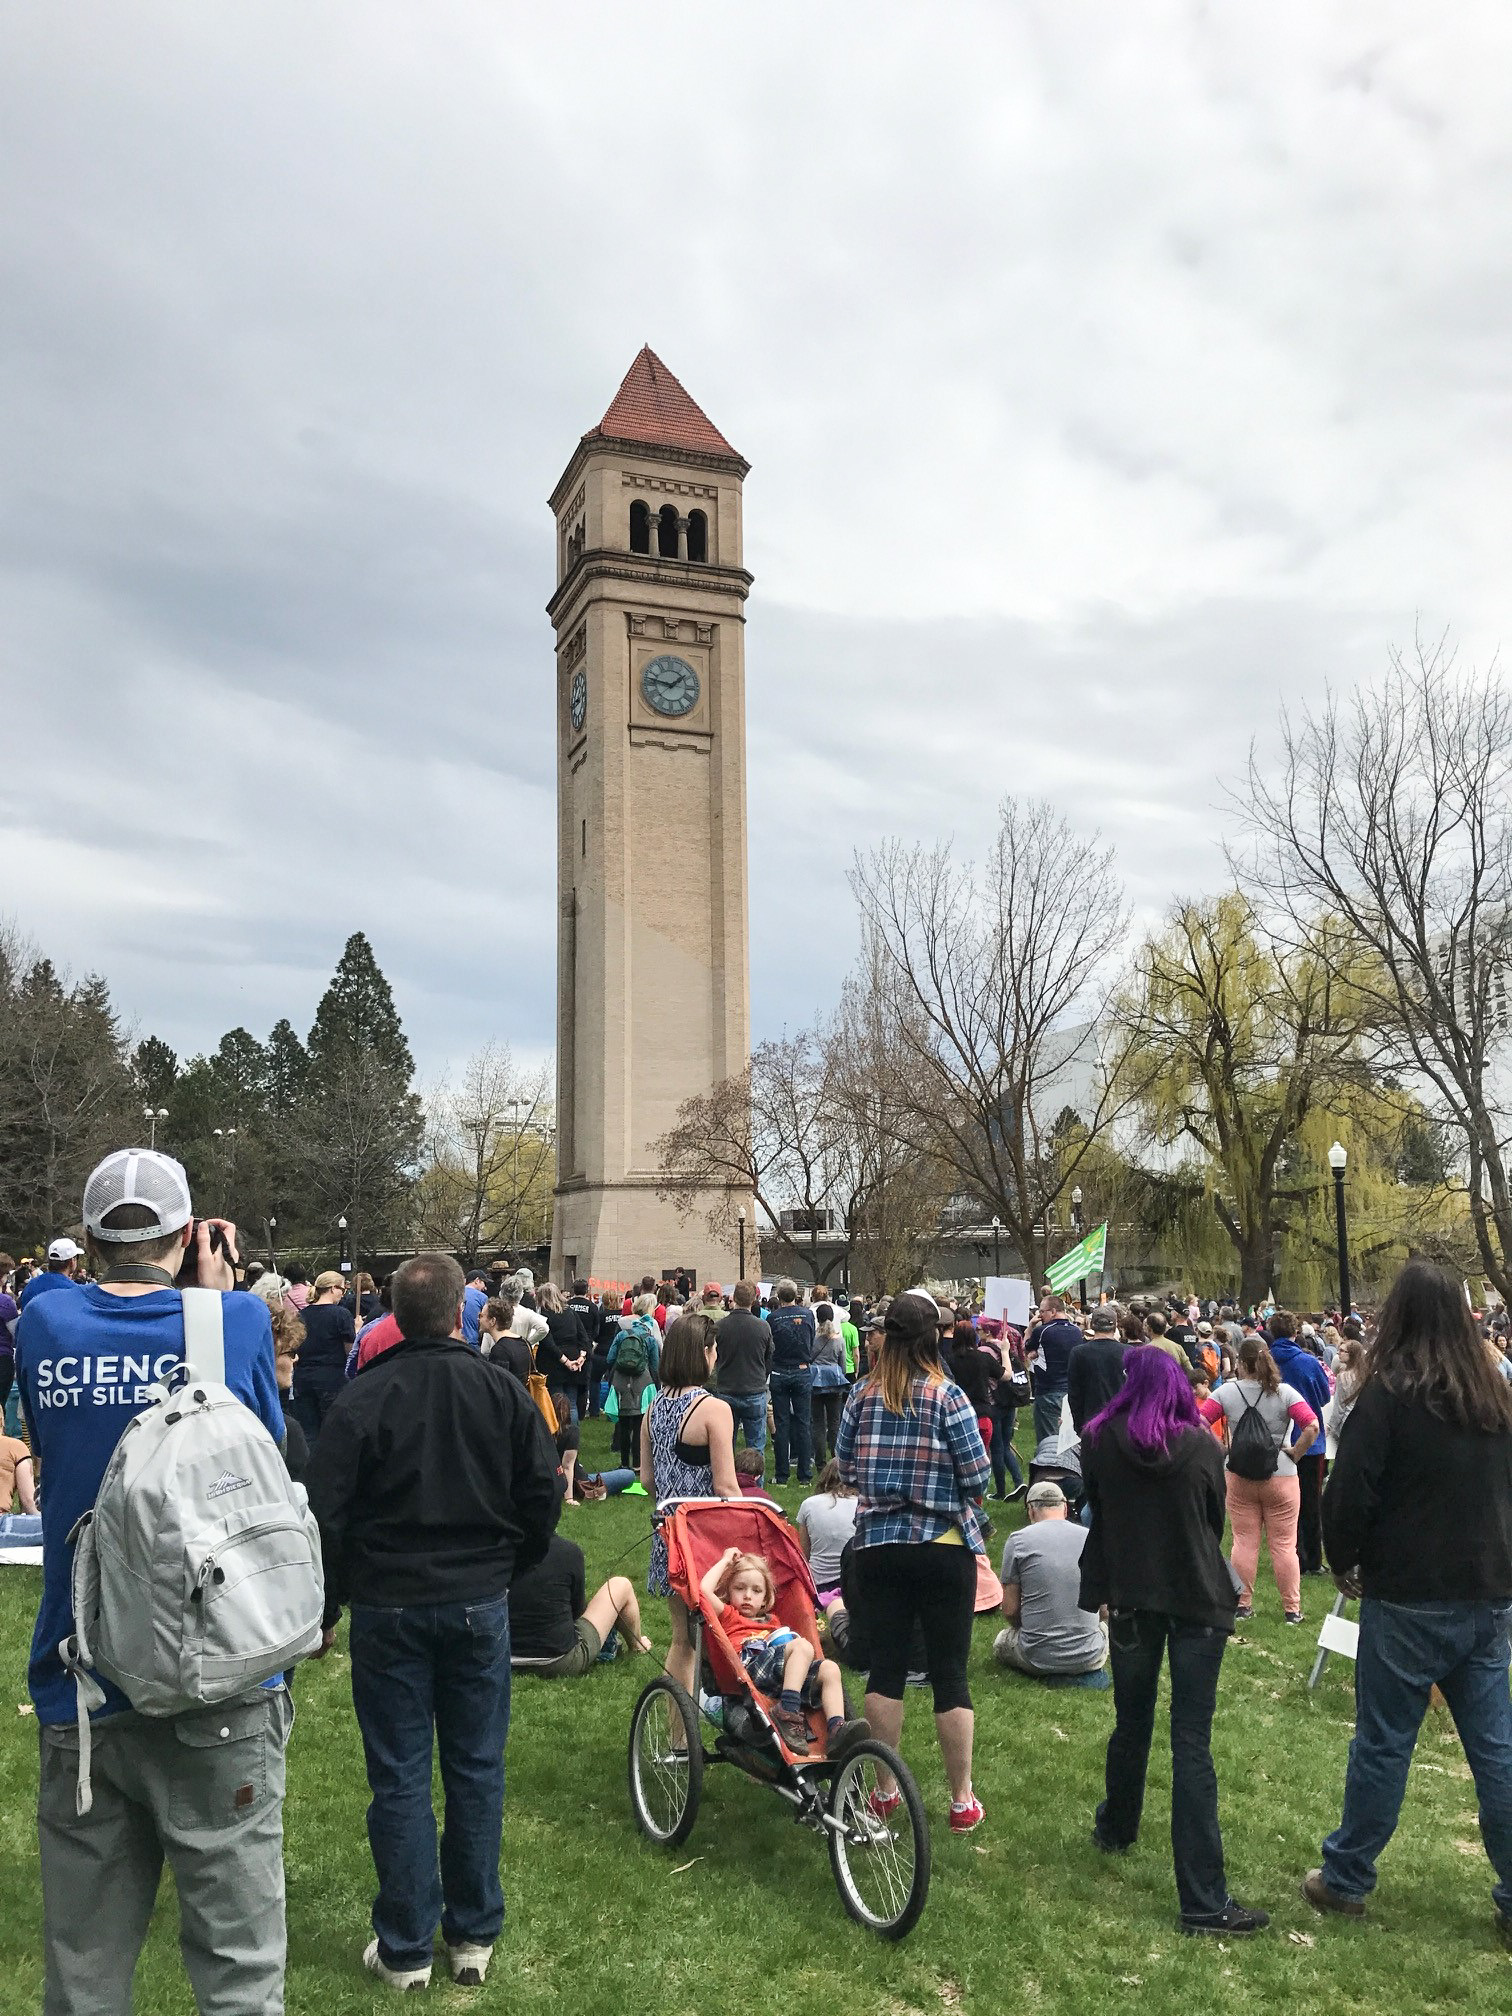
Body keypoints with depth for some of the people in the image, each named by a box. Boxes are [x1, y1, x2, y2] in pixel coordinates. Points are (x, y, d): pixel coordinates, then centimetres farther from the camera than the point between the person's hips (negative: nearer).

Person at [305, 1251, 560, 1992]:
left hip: (387, 1606, -1)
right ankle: (474, 1936, 24)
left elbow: (325, 1514, -10)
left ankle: (406, 1948, 19)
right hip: (479, 1604, 2)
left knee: (399, 1778, 9)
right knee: (477, 1770, 13)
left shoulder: (361, 1396, -11)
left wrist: (324, 1610, 2)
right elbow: (543, 1494, -1)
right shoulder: (503, 1389, -5)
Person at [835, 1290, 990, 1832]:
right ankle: (962, 1800, 17)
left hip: (876, 1544, 3)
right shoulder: (947, 1396, -13)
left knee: (885, 1665, 12)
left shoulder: (861, 1394, -3)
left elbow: (844, 1466, 6)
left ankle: (886, 1790, 24)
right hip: (943, 1547, -3)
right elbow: (977, 1476, -11)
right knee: (950, 1671, 7)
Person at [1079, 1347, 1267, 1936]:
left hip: (1131, 1599, 2)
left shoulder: (1099, 1440, -7)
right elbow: (1216, 1519, 4)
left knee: (1131, 1723, 21)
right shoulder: (1201, 1445, -10)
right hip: (1199, 1602, -2)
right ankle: (1203, 1901, -1)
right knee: (1192, 1744, -2)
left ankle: (1117, 1828, 43)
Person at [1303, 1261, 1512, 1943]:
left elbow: (1347, 1495, -15)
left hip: (1409, 1602, -5)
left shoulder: (1388, 1395, -15)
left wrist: (1343, 1562, 3)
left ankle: (1346, 1880, 20)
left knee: (1383, 1742, 6)